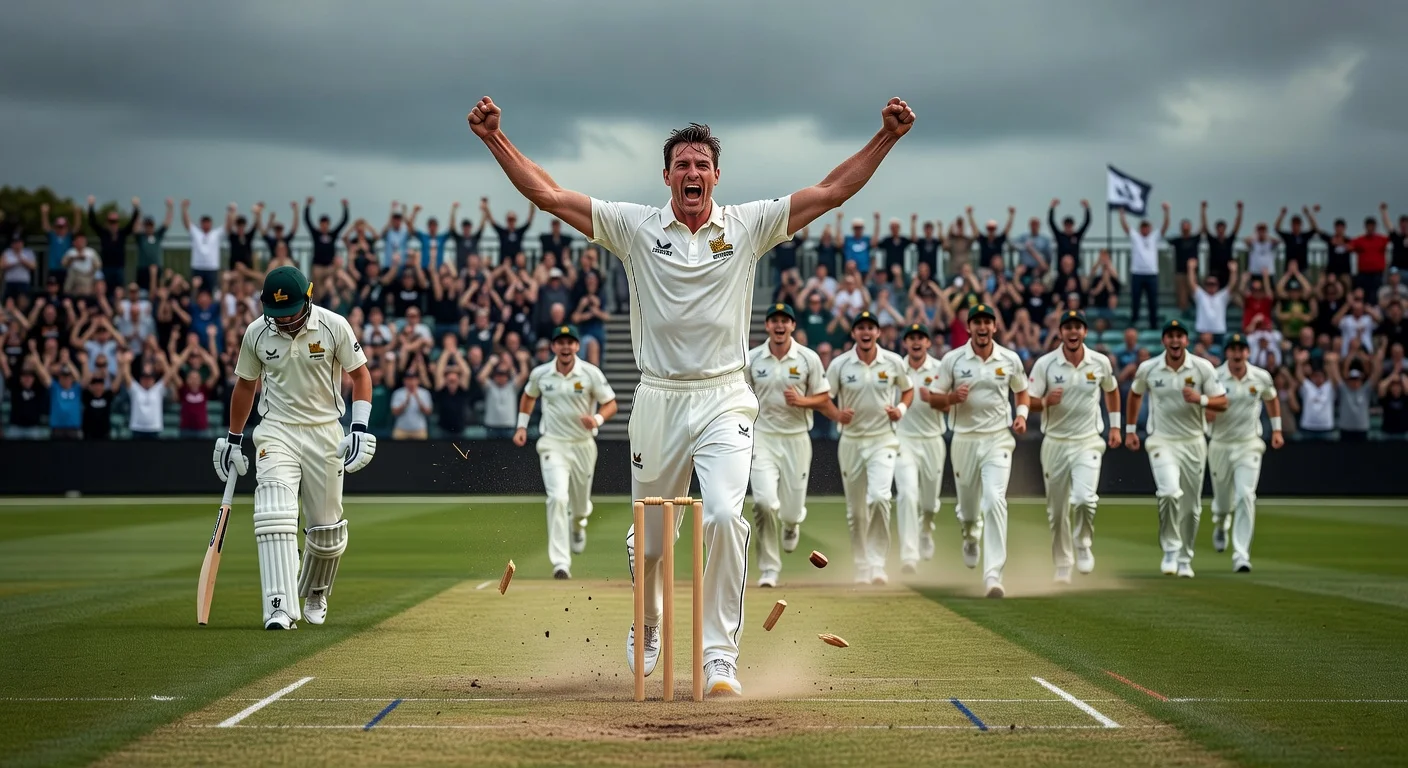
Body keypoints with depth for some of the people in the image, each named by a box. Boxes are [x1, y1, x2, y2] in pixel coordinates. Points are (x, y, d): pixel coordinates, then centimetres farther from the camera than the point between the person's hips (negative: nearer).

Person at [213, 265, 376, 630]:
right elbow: (245, 384, 11)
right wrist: (233, 438, 15)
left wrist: (359, 428, -12)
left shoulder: (334, 326, -10)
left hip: (325, 432, 0)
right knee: (274, 516, -20)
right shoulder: (256, 333, -4)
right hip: (276, 432, 0)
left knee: (327, 527, 9)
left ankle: (315, 593, 37)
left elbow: (360, 374, -1)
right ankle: (281, 608, -25)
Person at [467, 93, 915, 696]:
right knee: (648, 536, 11)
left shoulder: (748, 226, 4)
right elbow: (547, 195, 1)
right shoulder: (635, 227, 4)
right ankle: (647, 630, 40)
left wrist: (886, 137, -8)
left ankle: (720, 656, -15)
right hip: (658, 399, 1)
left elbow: (833, 192, 1)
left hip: (724, 401, -1)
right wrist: (495, 138, -7)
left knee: (725, 515, -22)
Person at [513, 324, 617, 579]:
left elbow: (611, 405, -5)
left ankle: (578, 525, 57)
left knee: (580, 503, 16)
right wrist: (522, 426, 8)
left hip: (583, 445, 1)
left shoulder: (591, 374, -9)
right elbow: (528, 396, 18)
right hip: (553, 444, -1)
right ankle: (560, 563, -23)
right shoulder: (540, 374, -3)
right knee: (558, 498, -21)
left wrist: (597, 419, -25)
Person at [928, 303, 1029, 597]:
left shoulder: (1010, 359, 2)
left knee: (995, 501, -19)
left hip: (998, 440, -1)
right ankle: (971, 538, 52)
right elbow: (934, 400, 2)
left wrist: (1022, 414, -2)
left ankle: (993, 575, -23)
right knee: (967, 504, 13)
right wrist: (953, 397, -18)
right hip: (964, 439, 1)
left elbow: (1022, 392, 18)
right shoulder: (952, 360, -2)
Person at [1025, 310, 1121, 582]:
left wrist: (1115, 426, 16)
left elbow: (1111, 390, 20)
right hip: (1055, 444, 1)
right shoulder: (1045, 364, -5)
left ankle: (1083, 544, 5)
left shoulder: (1101, 363, 1)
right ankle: (1062, 566, 22)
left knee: (1084, 498, -22)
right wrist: (1046, 401, -25)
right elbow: (1029, 401, -4)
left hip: (1088, 442, -1)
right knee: (1057, 510, 7)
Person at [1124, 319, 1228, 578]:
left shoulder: (1203, 368, -5)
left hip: (1193, 443, 2)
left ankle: (1185, 559, 24)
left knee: (1191, 506, 8)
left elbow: (1222, 403, -4)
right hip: (1162, 442, -2)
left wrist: (1200, 399, -23)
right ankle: (1170, 549, -10)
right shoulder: (1147, 369, -3)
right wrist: (1130, 429, 14)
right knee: (1170, 493, -26)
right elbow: (1135, 394, 16)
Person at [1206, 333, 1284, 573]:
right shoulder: (1214, 378, -10)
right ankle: (1220, 525, 51)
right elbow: (1206, 416, -11)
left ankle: (1241, 555, -16)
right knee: (1222, 500, 12)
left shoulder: (1261, 377, -2)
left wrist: (1276, 429, 19)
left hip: (1249, 446, 0)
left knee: (1246, 496, -17)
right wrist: (1214, 407, -33)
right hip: (1221, 446, 0)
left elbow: (1271, 399, 20)